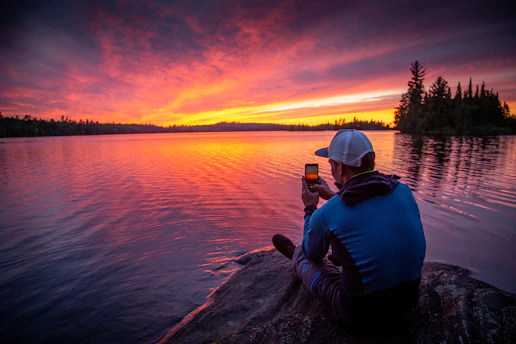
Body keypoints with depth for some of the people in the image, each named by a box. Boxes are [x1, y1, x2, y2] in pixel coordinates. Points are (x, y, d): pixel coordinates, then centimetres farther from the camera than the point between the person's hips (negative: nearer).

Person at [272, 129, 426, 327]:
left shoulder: (325, 214, -21)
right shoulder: (404, 191, -8)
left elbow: (313, 255, 2)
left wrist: (310, 208, 12)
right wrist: (332, 196, 21)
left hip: (359, 314, -4)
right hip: (408, 300, 5)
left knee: (304, 259, 20)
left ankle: (294, 253, 54)